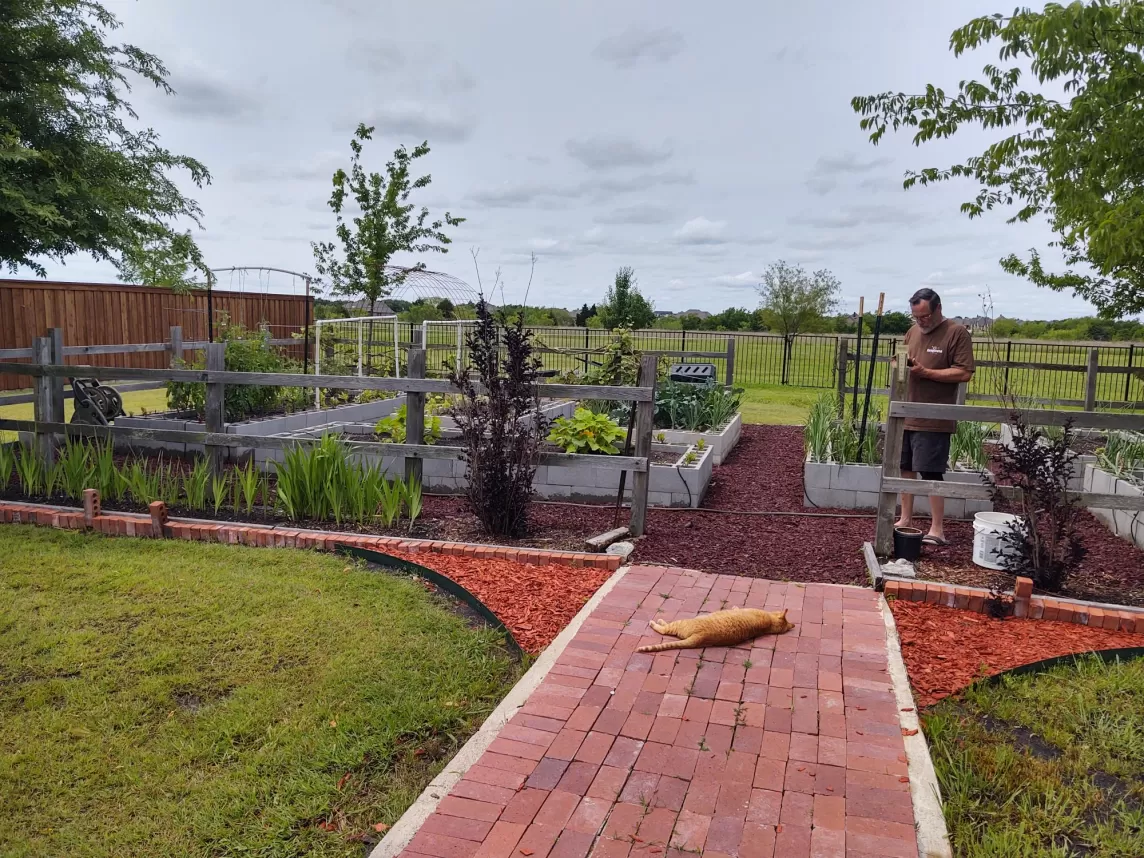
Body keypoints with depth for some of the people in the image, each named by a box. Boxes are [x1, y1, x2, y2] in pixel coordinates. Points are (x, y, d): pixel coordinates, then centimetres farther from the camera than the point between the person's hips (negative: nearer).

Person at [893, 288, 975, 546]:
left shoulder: (957, 333, -7)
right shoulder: (913, 331, 13)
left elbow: (964, 373, -14)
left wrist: (925, 372, -20)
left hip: (933, 419, -7)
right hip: (905, 414, 7)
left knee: (931, 472, -5)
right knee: (905, 467, 10)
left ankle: (937, 529, 2)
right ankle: (906, 519, 21)